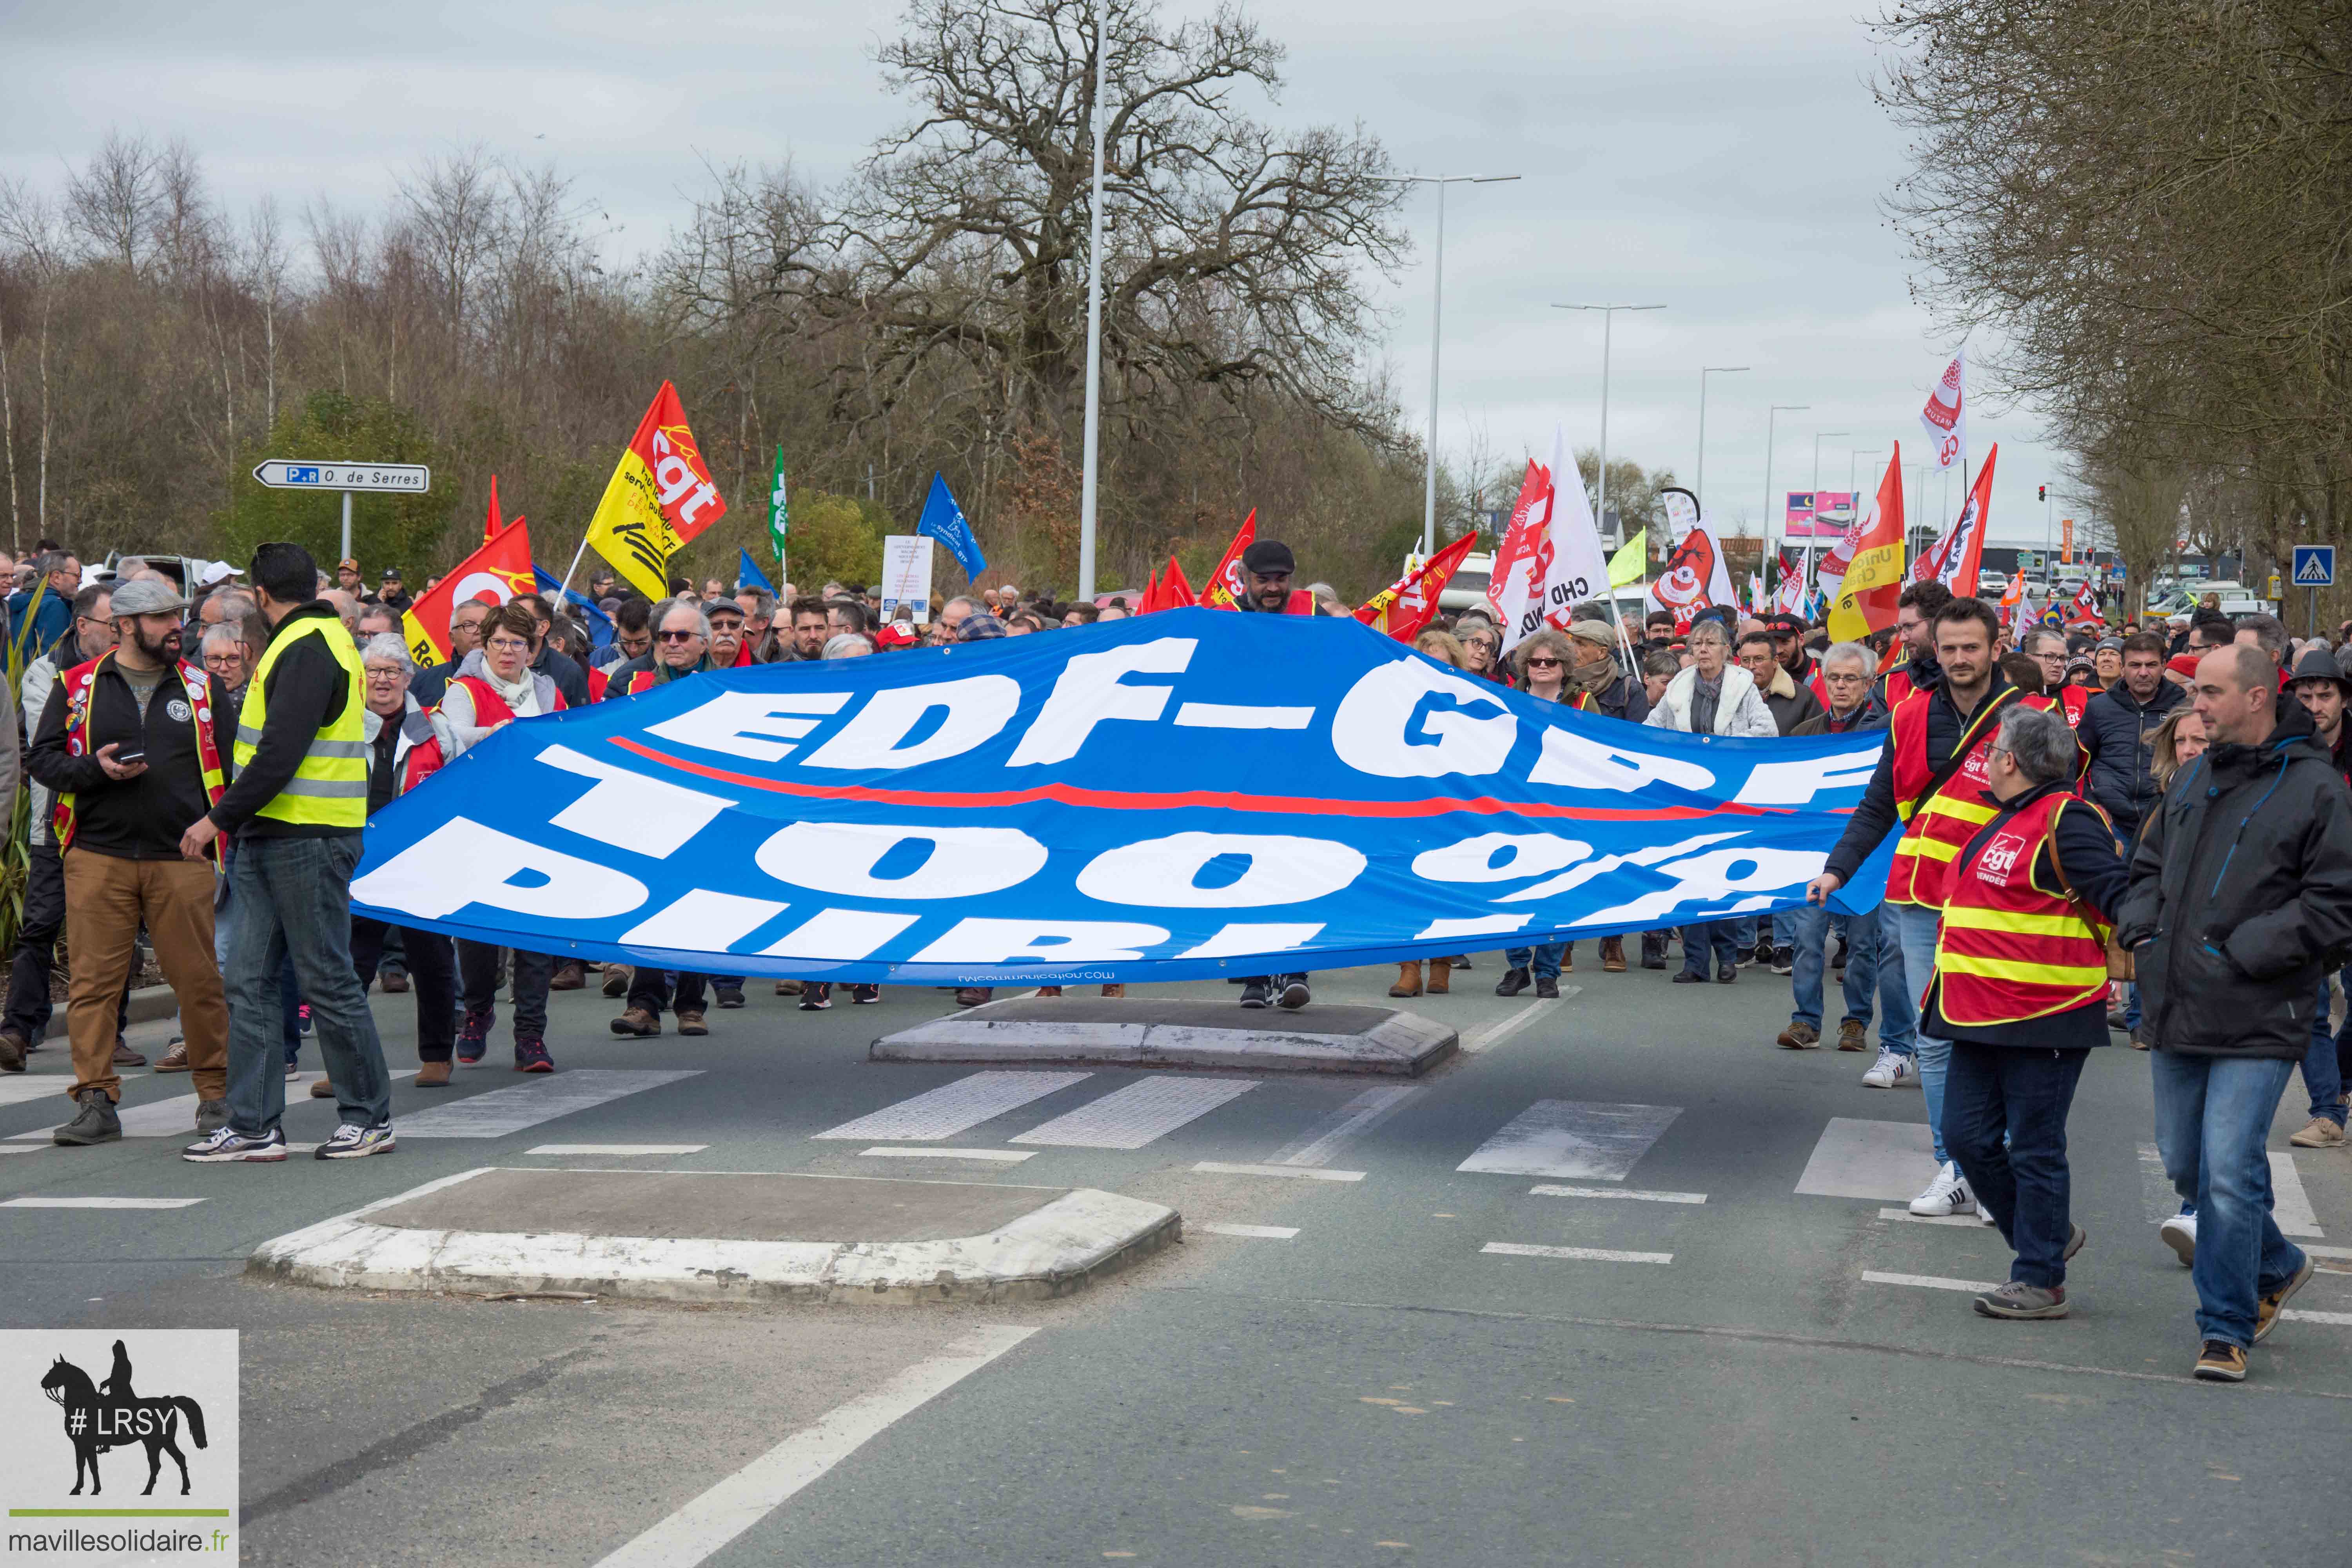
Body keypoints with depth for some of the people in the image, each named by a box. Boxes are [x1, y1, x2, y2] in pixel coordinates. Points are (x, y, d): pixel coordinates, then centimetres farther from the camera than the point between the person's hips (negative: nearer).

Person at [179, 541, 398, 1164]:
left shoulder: (308, 649, -14)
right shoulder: (317, 639, 18)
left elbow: (281, 755, -21)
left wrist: (219, 819, -16)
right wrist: (233, 818, 18)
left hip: (309, 839, -10)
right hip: (274, 836, 10)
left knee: (328, 981, -1)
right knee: (250, 980, 7)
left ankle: (368, 1117, 9)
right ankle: (254, 1125, 9)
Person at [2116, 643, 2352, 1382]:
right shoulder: (2195, 778, 12)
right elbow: (2149, 865, 24)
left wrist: (2240, 954, -16)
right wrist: (2141, 930, 6)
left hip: (2257, 1020, -7)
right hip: (2177, 1013, 7)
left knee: (2230, 1172, -10)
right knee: (2184, 1165, 14)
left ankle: (2226, 1328, 1)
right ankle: (2276, 1265, 36)